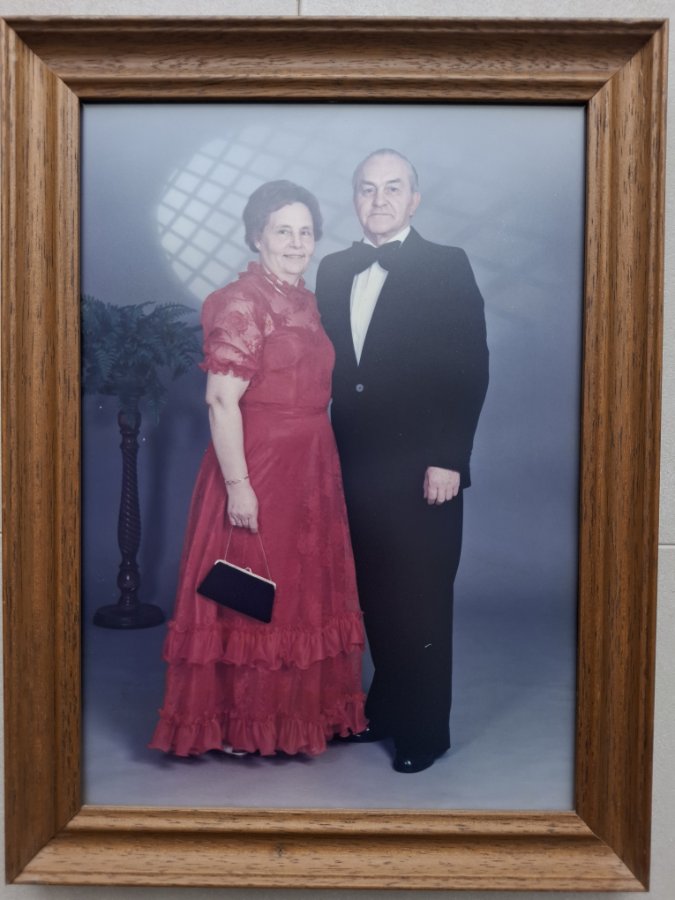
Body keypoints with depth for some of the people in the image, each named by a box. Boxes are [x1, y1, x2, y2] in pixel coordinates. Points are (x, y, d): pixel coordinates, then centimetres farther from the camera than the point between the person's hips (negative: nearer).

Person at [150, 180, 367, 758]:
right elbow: (221, 400, -18)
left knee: (306, 590, 16)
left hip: (311, 471, 8)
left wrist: (322, 462, 13)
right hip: (258, 470, -8)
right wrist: (238, 484, -21)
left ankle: (303, 710, 34)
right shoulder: (241, 302, -12)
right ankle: (243, 725, 22)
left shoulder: (307, 302, 12)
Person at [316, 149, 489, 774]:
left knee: (422, 605, 5)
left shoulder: (447, 267, -2)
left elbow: (471, 370, -8)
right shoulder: (334, 270, 12)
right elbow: (329, 365, 11)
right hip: (356, 467, 4)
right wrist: (330, 451, 4)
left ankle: (426, 730, 23)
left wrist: (447, 460, -14)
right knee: (375, 599, 13)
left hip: (421, 471, -4)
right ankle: (387, 708, 32)